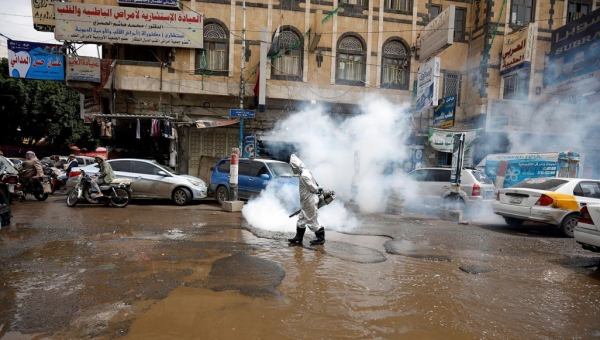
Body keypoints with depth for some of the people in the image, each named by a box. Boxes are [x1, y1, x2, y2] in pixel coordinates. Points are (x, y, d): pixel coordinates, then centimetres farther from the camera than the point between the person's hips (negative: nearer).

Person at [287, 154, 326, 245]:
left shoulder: (304, 176, -24)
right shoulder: (305, 172, 9)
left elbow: (313, 188, -21)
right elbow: (314, 186, 14)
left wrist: (318, 190, -3)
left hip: (310, 202, -10)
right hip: (306, 203, 10)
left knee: (311, 221, 2)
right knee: (301, 219, 15)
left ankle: (321, 238, 17)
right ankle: (298, 238, 25)